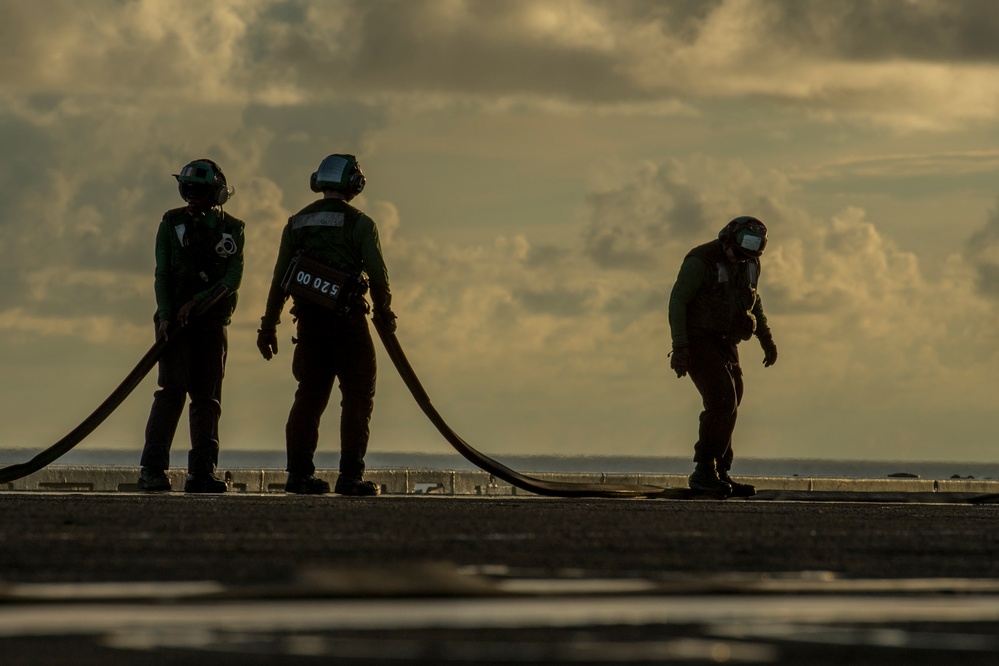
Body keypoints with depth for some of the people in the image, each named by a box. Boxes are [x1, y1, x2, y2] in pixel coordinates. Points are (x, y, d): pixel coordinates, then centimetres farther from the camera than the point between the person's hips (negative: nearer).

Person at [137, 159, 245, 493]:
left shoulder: (231, 229, 7)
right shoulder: (172, 223, 5)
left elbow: (233, 277, -5)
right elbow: (162, 273, -1)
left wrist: (196, 302, -17)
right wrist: (165, 315, -14)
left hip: (212, 322, 2)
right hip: (175, 321, -2)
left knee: (207, 396, 2)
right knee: (173, 390, -13)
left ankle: (202, 472, 4)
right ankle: (153, 468, -12)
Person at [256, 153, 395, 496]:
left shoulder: (297, 223, 10)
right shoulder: (359, 223, -4)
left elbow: (279, 279, 9)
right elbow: (378, 274, -7)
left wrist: (268, 326, 14)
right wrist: (383, 312, 11)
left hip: (308, 320, 5)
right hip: (347, 319, -5)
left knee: (309, 396, 12)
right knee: (358, 396, 1)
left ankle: (299, 472, 9)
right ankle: (350, 475, -6)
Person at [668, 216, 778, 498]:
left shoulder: (750, 264, 5)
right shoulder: (700, 261, -18)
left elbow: (752, 301, 21)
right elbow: (677, 301, -19)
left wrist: (766, 339, 17)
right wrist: (679, 346, -25)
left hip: (725, 344, 8)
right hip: (698, 341, -8)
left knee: (727, 408, 8)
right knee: (722, 402, -18)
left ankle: (719, 474, 16)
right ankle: (703, 472, -14)